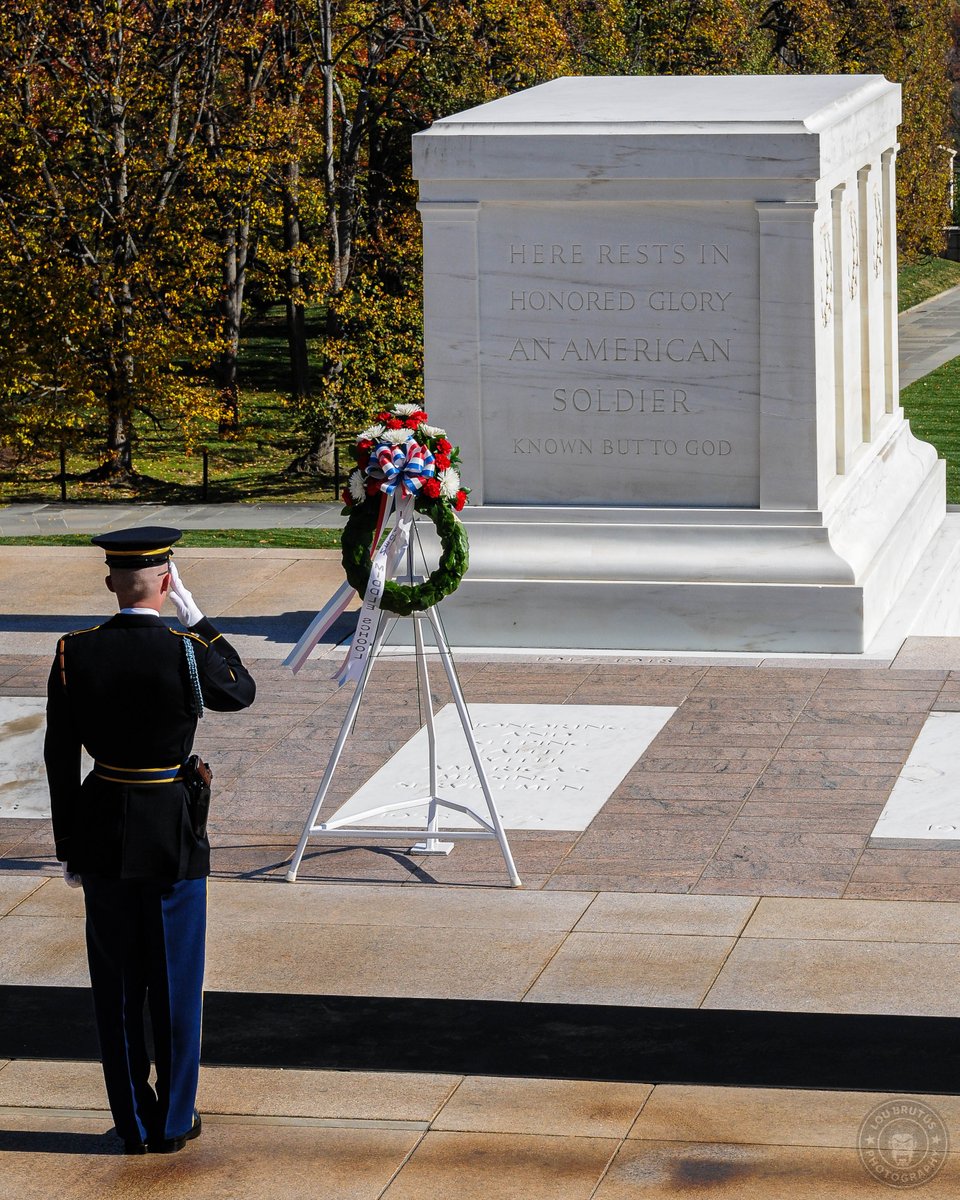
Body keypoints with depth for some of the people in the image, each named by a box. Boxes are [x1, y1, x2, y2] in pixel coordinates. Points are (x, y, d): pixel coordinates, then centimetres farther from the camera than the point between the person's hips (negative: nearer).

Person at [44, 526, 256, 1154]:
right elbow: (242, 690, 7)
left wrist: (69, 844, 8)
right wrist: (197, 618, 5)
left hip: (102, 829, 2)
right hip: (174, 833, -2)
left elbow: (59, 757, -2)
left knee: (117, 983, 12)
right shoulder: (187, 652, -16)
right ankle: (174, 1121, 18)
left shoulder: (75, 654, -8)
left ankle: (133, 1124, 18)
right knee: (175, 982, 10)